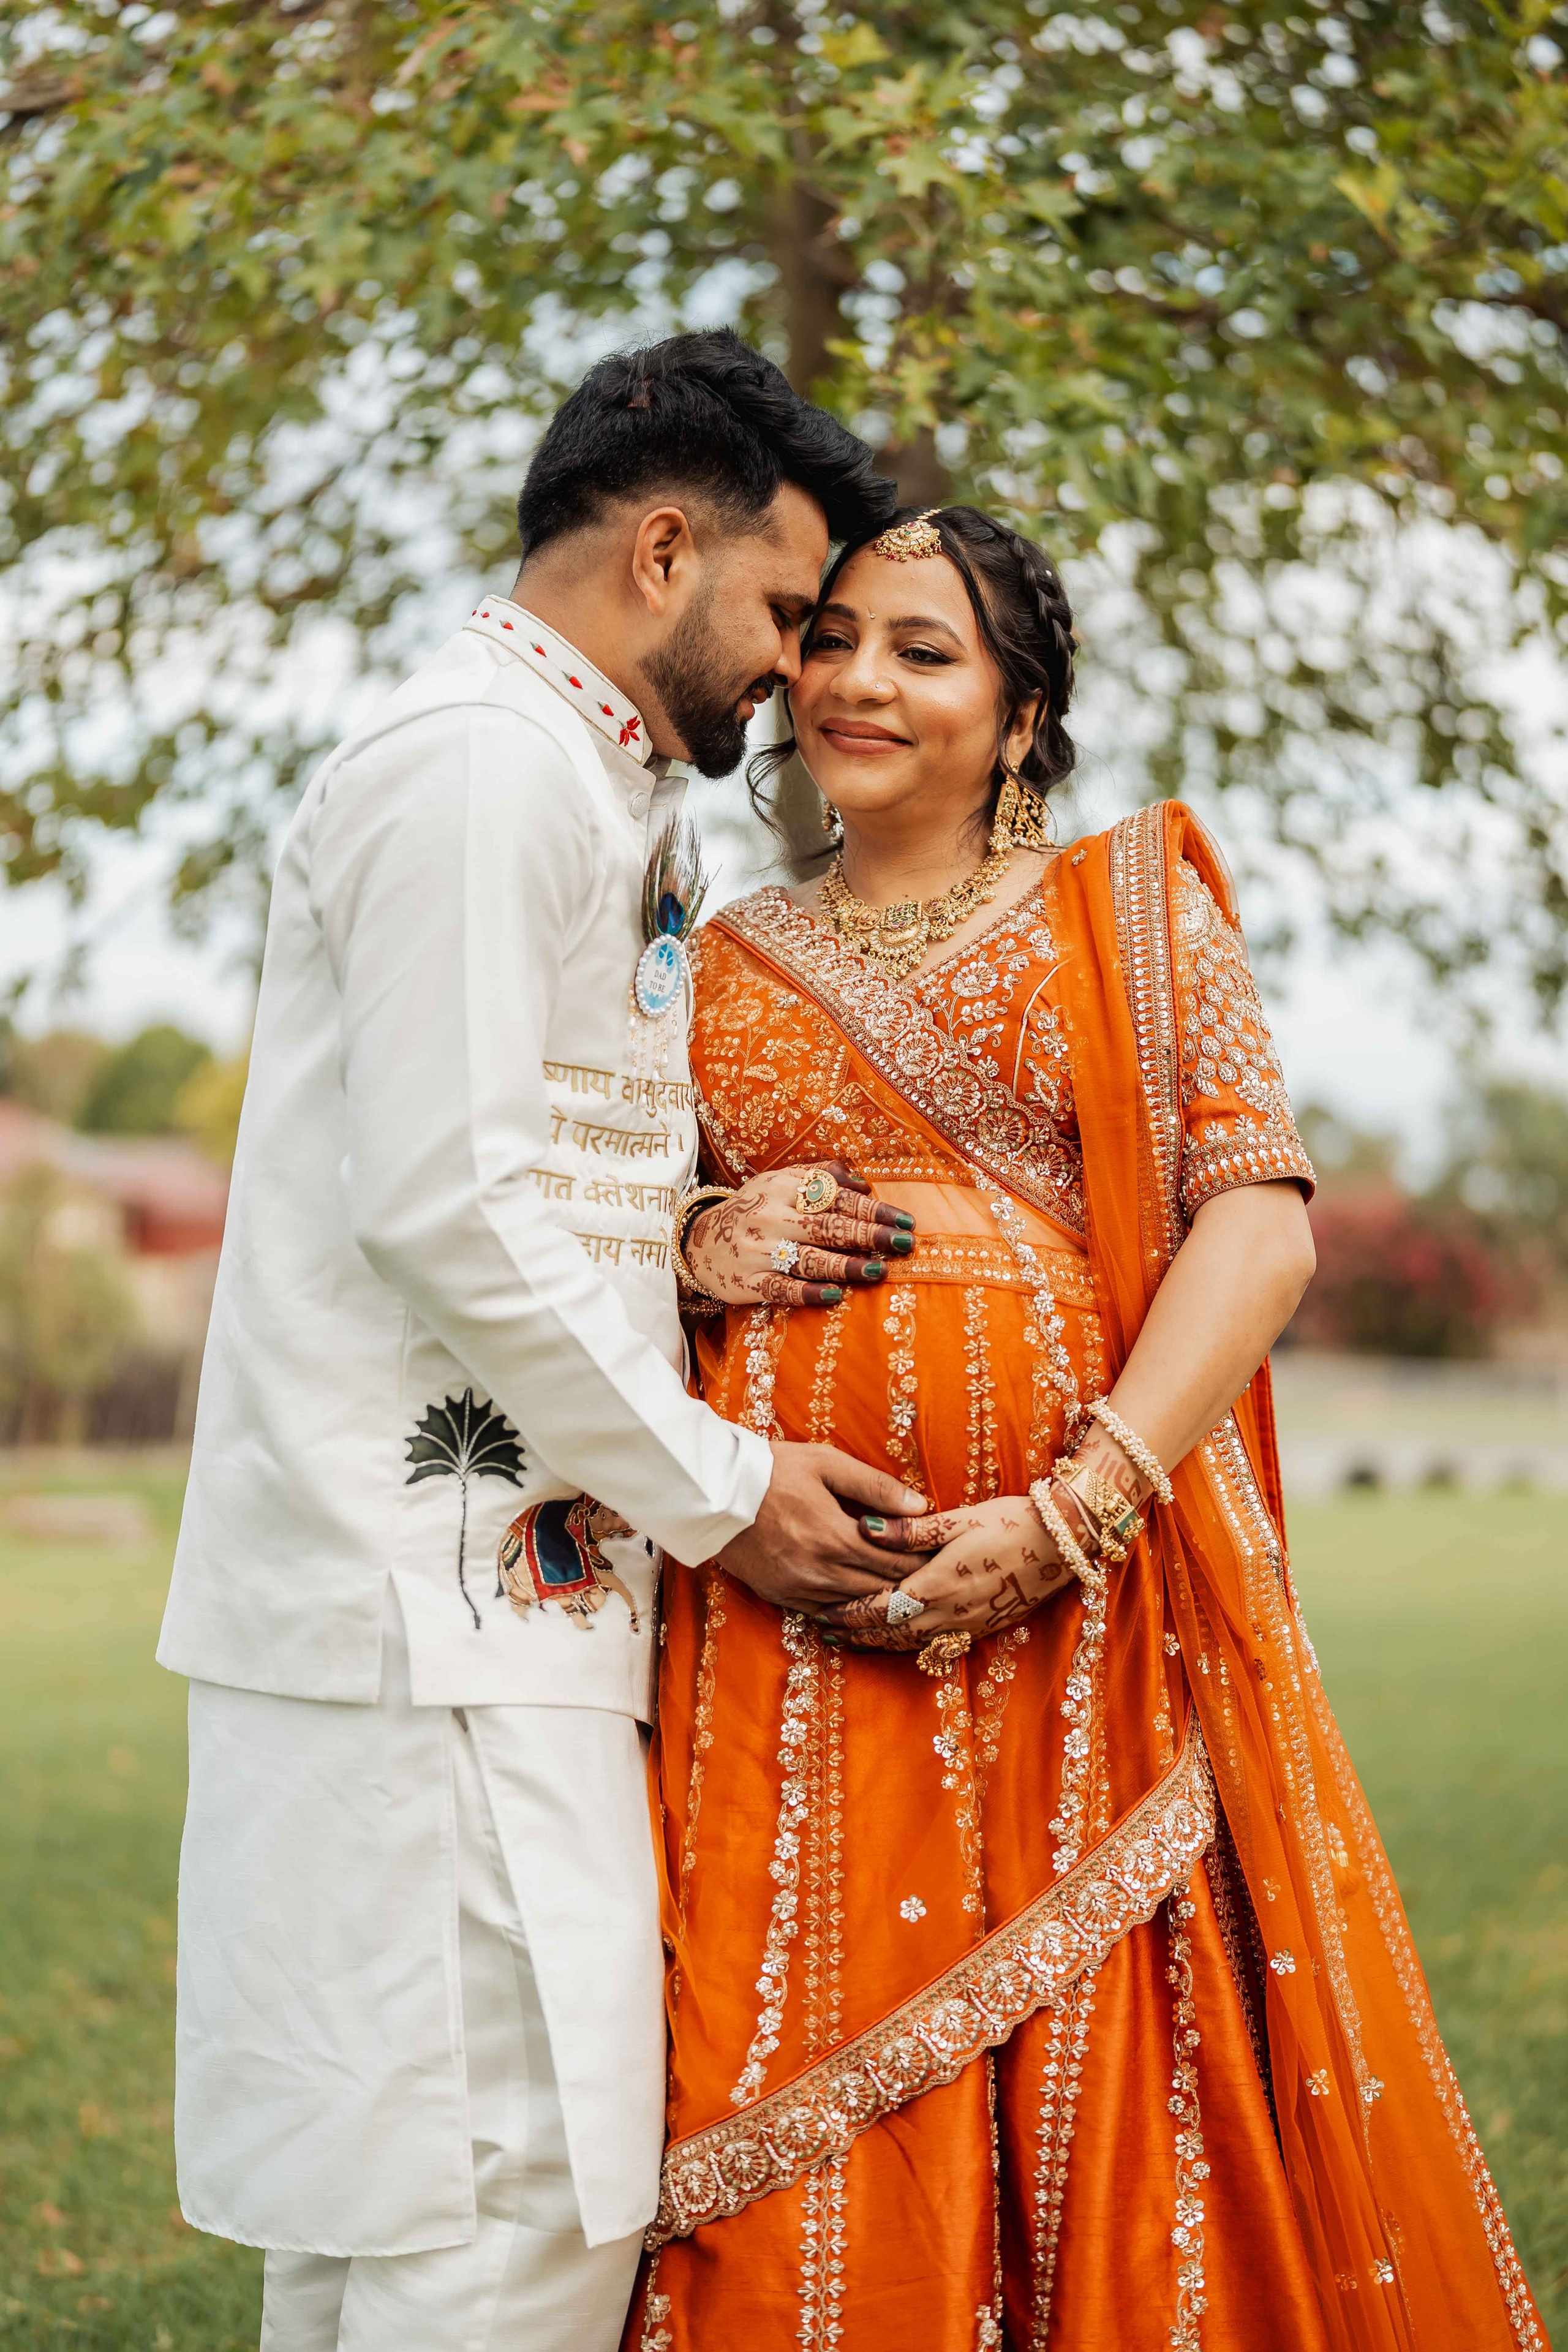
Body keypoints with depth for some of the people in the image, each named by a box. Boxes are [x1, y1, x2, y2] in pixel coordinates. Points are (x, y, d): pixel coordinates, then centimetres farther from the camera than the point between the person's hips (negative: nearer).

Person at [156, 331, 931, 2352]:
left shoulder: (586, 788, 22)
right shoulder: (480, 762, -11)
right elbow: (447, 1206, -18)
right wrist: (716, 1486, -11)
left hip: (498, 1588, 10)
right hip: (423, 1600, -10)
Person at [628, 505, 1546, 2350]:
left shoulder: (1132, 905, 7)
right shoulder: (727, 966, 16)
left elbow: (1264, 1223, -4)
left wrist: (1072, 1511, -15)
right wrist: (703, 1252, -3)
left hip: (1082, 1608, -2)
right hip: (789, 1611, 2)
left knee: (1107, 2100, -2)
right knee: (797, 2142, 0)